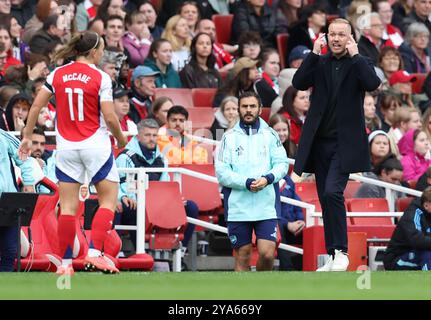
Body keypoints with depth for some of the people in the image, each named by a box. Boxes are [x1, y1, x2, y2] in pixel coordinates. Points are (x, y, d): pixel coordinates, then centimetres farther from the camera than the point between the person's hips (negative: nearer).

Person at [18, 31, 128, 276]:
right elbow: (110, 117, -11)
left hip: (66, 147, 4)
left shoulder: (57, 74, 3)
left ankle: (65, 263, 3)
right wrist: (121, 139, 7)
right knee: (109, 200, 6)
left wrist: (27, 137, 15)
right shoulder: (100, 78, -8)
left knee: (68, 206, 5)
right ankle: (95, 253, -9)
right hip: (96, 146, -4)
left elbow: (36, 106, 4)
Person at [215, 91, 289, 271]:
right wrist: (246, 183, -15)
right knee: (242, 257, 3)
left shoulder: (270, 135, 10)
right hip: (238, 207, 0)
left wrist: (268, 178, -16)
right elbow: (221, 173, -2)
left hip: (266, 207, 0)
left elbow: (282, 164, 4)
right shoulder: (230, 137, 6)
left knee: (267, 253, -9)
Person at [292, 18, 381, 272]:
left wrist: (354, 54, -16)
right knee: (326, 200, 7)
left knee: (332, 192, -20)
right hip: (321, 143, 4)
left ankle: (341, 251, -12)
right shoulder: (320, 63, 10)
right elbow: (299, 83, -5)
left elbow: (373, 84, -18)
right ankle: (333, 258, 13)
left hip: (345, 144, -4)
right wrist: (314, 53, -10)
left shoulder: (359, 64, 1)